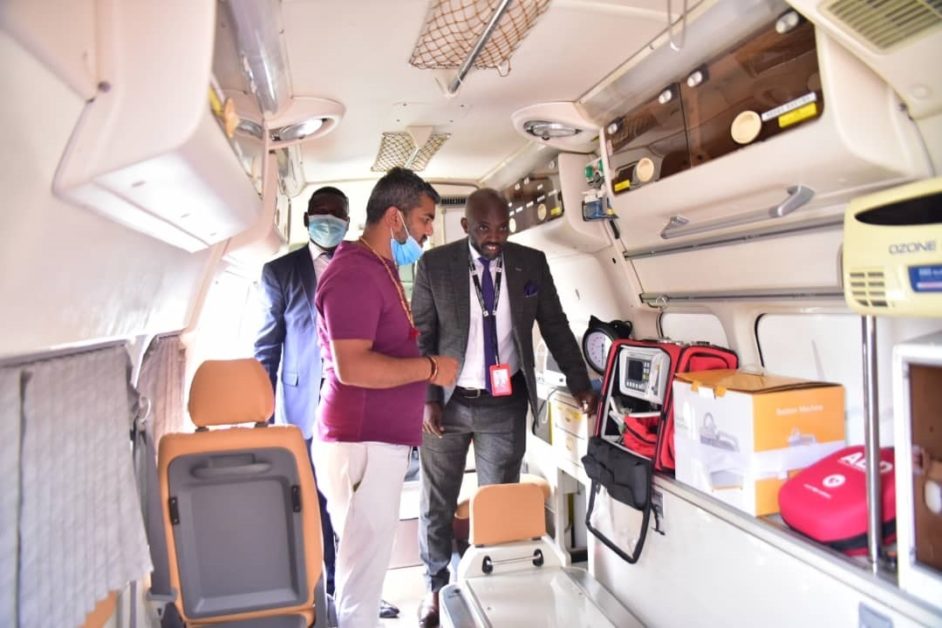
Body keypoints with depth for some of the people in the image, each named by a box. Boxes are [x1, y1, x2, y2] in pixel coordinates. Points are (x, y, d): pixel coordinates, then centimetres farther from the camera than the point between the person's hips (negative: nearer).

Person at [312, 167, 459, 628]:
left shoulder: (381, 269, 16)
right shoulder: (353, 274, -16)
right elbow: (351, 366, -25)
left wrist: (427, 359, 12)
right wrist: (432, 368, -16)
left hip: (381, 440, 9)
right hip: (362, 444, -9)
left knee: (365, 561, 16)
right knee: (363, 566, 0)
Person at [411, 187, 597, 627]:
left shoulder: (531, 263, -1)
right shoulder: (434, 264, -6)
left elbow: (555, 327, 5)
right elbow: (420, 336, -4)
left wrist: (579, 384, 0)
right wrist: (426, 399, -9)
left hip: (505, 405, 1)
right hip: (447, 402, 0)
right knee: (437, 503, 13)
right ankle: (436, 586, 34)